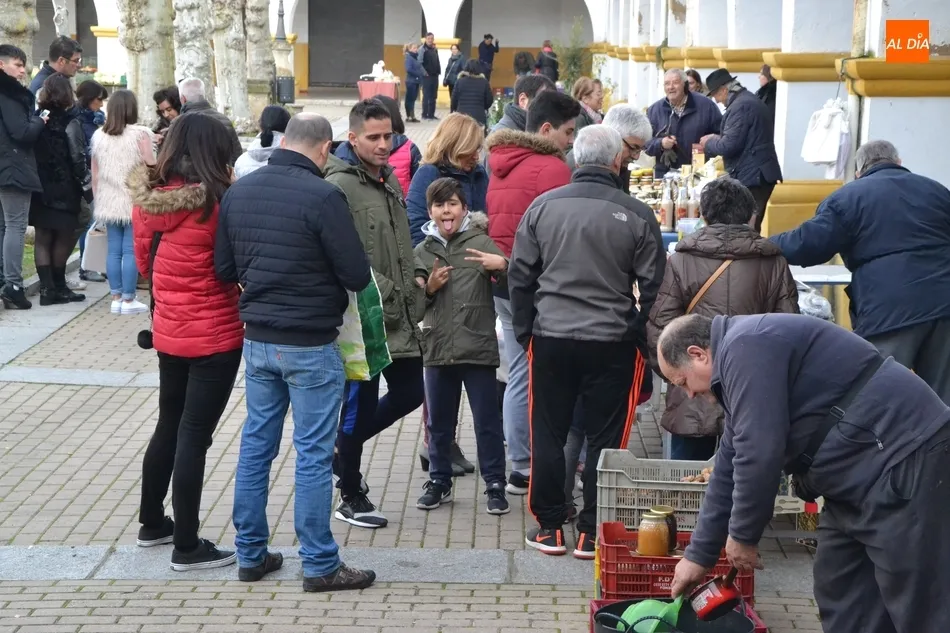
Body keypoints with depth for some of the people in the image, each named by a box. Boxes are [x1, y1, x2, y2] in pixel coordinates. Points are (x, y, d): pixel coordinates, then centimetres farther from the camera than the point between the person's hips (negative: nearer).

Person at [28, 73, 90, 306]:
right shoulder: (69, 123, -11)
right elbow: (78, 160, -12)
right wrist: (88, 189, -6)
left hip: (39, 189, 5)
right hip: (64, 190, -5)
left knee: (43, 238, 7)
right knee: (65, 237, 7)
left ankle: (47, 288, 4)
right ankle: (57, 287, 11)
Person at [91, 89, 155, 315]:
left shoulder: (99, 136, 5)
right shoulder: (140, 134, -9)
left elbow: (95, 173, 9)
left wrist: (98, 200, 19)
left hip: (109, 202, 5)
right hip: (134, 201, -4)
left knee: (113, 250, 9)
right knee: (131, 250, -1)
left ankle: (116, 298, 13)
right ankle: (128, 300, 1)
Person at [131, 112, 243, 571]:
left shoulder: (147, 200, -1)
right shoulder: (218, 202, -18)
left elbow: (145, 263, 10)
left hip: (169, 331, 6)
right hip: (214, 337, -6)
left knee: (169, 426, 21)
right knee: (194, 436, -1)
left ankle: (152, 523, 34)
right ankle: (187, 547, 7)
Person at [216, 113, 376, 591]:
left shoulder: (238, 191, 1)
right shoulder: (322, 197, -18)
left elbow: (224, 268, 7)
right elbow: (357, 276, -16)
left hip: (256, 340, 6)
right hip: (311, 345, -6)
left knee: (256, 445, 14)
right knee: (313, 454, 2)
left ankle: (251, 555, 23)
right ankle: (320, 565, 9)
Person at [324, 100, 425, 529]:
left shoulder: (389, 179, 12)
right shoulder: (340, 186, -16)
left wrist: (414, 292, 16)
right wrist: (381, 291, -20)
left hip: (400, 317, 8)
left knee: (409, 392, 14)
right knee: (360, 404, 3)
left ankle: (344, 448, 34)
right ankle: (351, 498, 19)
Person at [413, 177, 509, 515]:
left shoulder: (481, 242, -3)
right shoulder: (422, 252, 8)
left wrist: (502, 265, -31)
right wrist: (429, 288, -9)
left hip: (478, 346, -3)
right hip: (438, 348, 4)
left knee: (487, 421, 3)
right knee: (439, 422, 13)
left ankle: (495, 485, 12)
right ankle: (439, 481, 26)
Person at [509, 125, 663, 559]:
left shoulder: (543, 206, 0)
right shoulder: (637, 215, -5)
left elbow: (520, 276, 4)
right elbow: (653, 286, -2)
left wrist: (524, 333, 13)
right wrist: (644, 338, 9)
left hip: (551, 339, 2)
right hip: (612, 344, -1)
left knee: (548, 435, 12)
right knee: (604, 438, 7)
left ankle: (549, 527, 17)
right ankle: (592, 533, 10)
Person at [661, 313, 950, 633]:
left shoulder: (746, 348, -14)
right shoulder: (742, 353, 20)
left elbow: (758, 455, -20)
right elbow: (730, 468, 25)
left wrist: (741, 534, -5)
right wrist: (699, 555, 28)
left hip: (906, 462, -11)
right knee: (842, 601, 13)